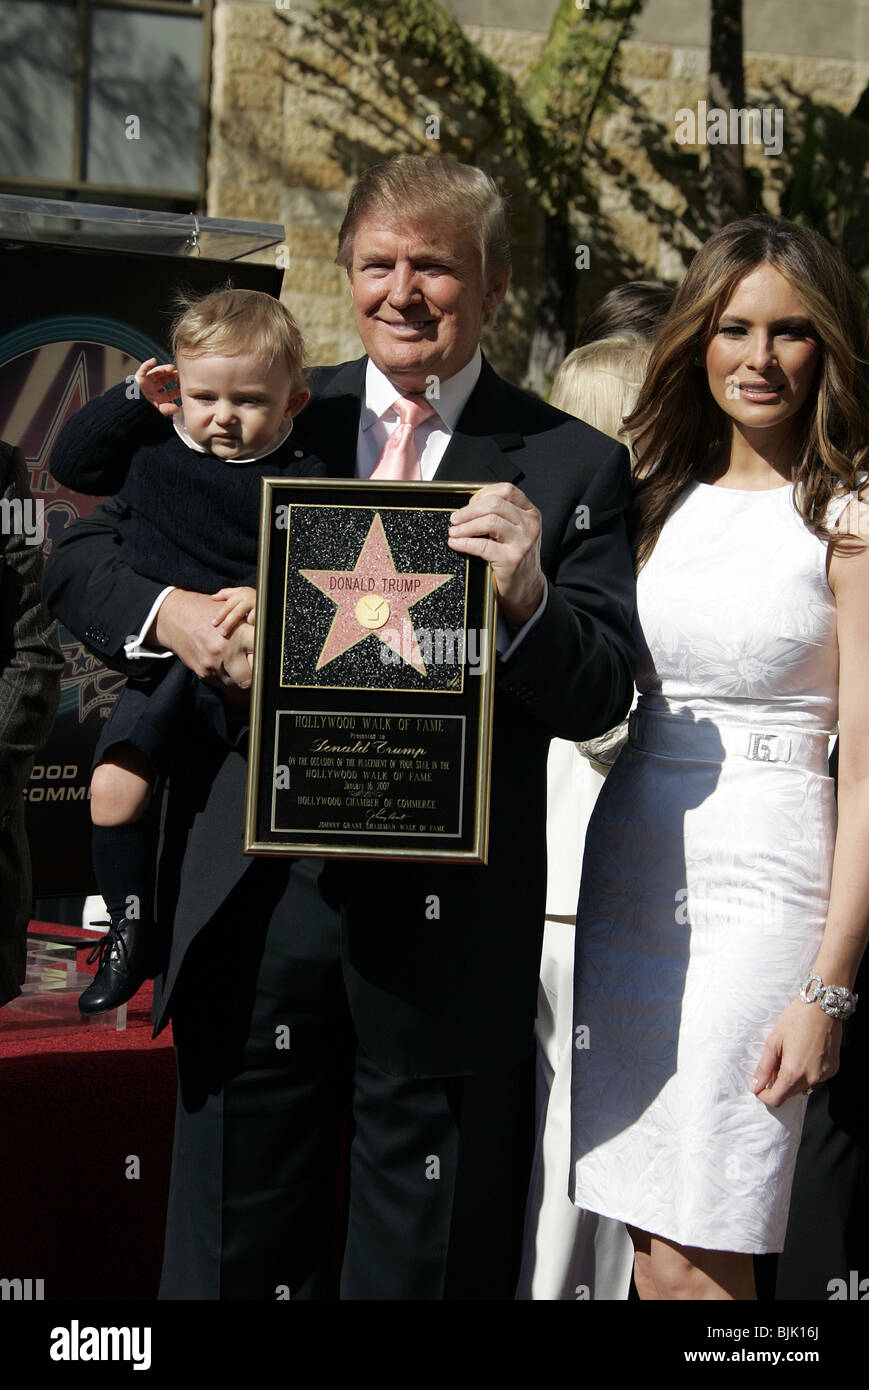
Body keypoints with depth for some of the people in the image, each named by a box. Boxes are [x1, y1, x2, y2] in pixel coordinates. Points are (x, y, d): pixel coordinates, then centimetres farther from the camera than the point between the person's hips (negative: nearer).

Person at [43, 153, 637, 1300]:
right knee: (237, 1244, 14)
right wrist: (170, 612, -10)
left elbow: (598, 703, -6)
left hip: (445, 916, -2)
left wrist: (528, 599, -26)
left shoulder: (571, 466, 1)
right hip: (256, 893, 2)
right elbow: (79, 558, 11)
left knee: (425, 1250, 13)